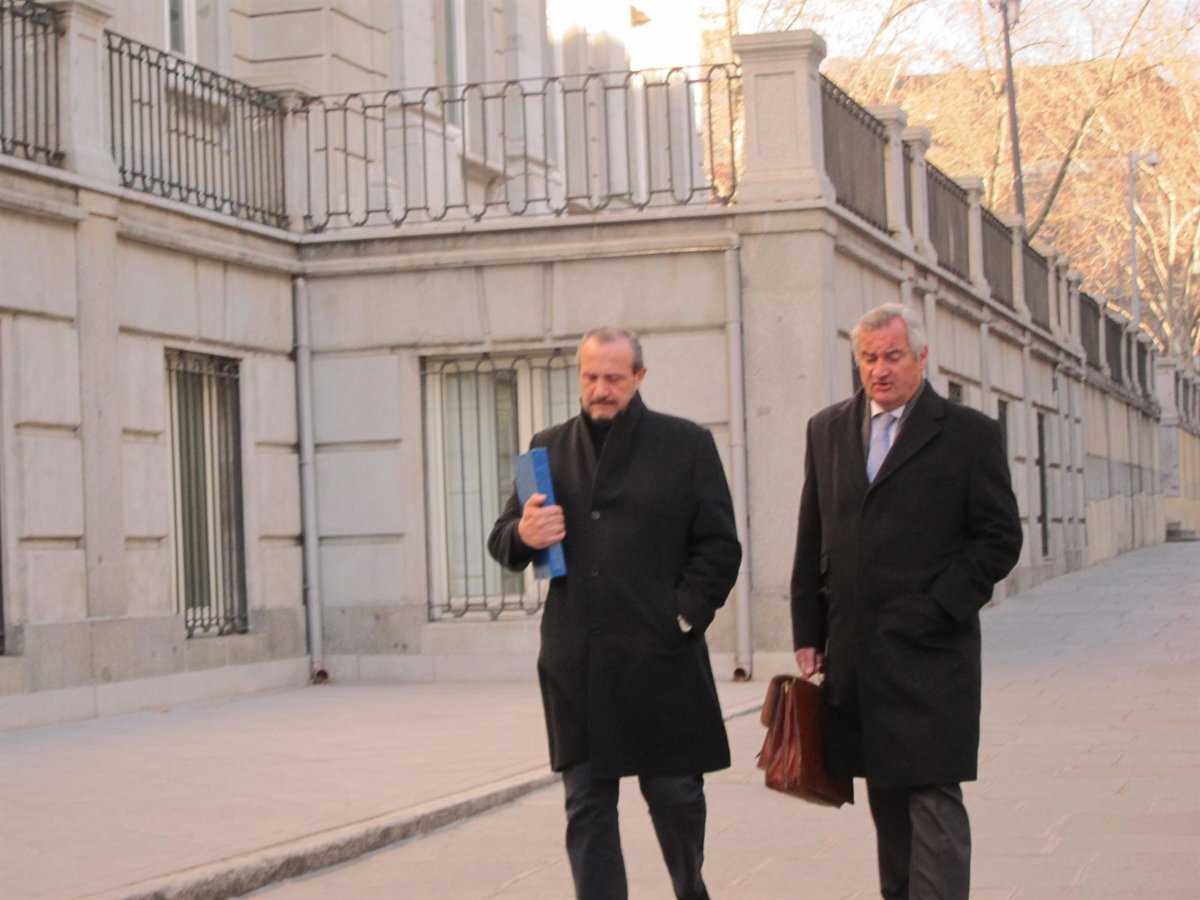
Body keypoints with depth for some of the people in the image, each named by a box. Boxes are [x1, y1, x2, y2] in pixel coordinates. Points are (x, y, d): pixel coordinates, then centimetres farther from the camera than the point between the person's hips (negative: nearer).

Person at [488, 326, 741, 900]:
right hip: (575, 664, 2)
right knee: (587, 807, 3)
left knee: (675, 793, 8)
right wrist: (524, 536, -9)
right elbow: (502, 541, 14)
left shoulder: (687, 445, 5)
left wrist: (683, 617, -8)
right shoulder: (550, 448, 12)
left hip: (658, 659, -2)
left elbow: (719, 546, 3)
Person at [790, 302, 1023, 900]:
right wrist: (808, 633, 8)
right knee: (886, 800, 12)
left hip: (929, 654, -4)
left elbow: (999, 540, -3)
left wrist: (935, 611, -12)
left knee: (933, 799, -7)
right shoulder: (827, 430, 12)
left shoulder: (969, 434, -1)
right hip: (854, 654, 5)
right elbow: (812, 542, 14)